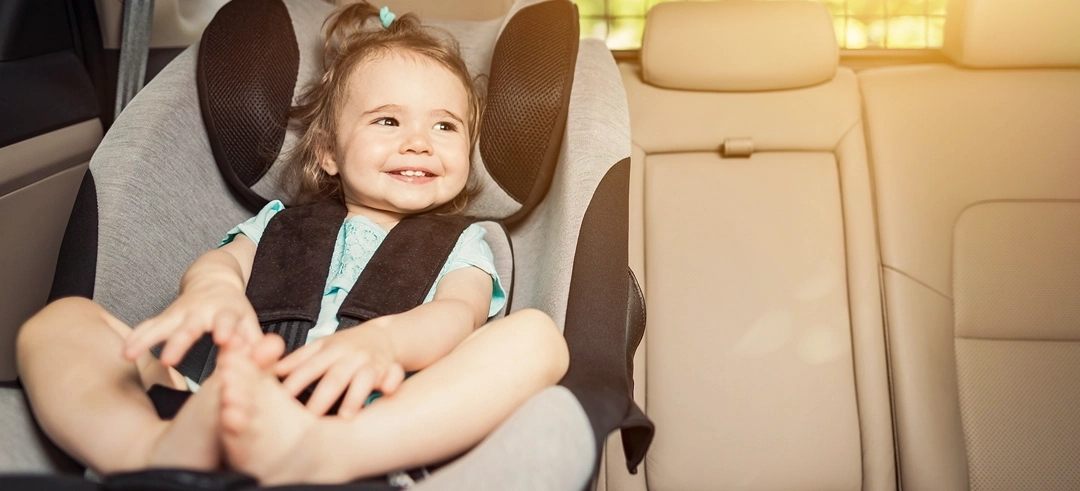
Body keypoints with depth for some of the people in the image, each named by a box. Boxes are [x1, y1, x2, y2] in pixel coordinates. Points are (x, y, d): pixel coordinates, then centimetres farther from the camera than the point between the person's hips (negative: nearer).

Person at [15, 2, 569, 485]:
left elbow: (459, 313, 2)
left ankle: (319, 455, -48)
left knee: (534, 335, -24)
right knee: (61, 317, -5)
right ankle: (155, 450, -38)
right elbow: (225, 258, 9)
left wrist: (382, 340, -25)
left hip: (387, 421, -2)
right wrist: (213, 289, -21)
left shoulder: (460, 245, 24)